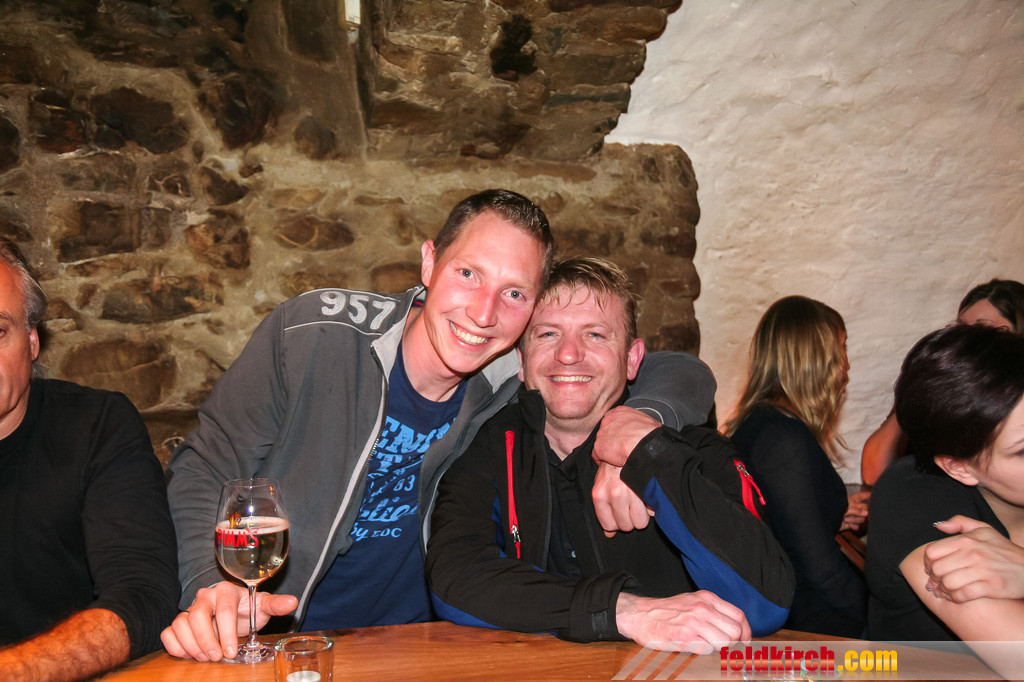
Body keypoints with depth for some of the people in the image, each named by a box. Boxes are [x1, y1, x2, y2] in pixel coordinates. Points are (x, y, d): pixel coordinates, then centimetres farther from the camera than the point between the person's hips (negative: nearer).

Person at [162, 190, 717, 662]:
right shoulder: (312, 334, -14)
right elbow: (205, 469, -6)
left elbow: (684, 376, 0)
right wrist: (214, 586, -23)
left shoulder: (518, 379, -9)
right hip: (274, 642, 0)